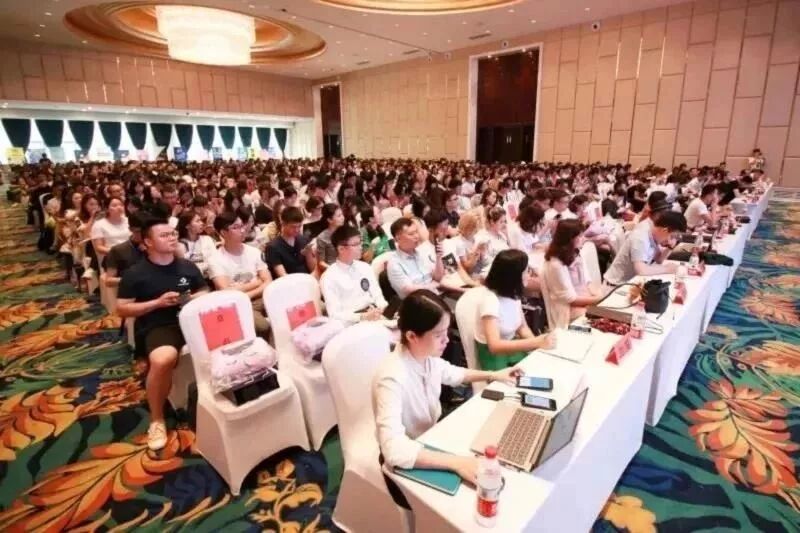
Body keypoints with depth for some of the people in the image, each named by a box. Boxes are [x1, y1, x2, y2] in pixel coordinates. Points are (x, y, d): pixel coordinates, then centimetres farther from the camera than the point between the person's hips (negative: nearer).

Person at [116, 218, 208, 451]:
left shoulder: (188, 266, 14)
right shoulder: (135, 273, 3)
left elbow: (205, 293, 22)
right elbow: (122, 309, 2)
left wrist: (197, 298, -2)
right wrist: (157, 302, -10)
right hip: (157, 327, -3)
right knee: (163, 359, -37)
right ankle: (157, 420, -10)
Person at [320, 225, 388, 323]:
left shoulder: (365, 267, 11)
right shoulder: (328, 278, -6)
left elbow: (378, 296, 9)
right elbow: (335, 314, -11)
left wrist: (381, 309, -12)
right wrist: (363, 317, -24)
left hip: (374, 313, 5)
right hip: (352, 322, -5)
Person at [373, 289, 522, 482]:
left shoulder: (427, 355, -12)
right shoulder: (393, 378, -35)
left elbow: (451, 373, 12)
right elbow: (395, 450, -42)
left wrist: (493, 375, 9)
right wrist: (456, 462, -47)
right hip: (410, 462, -6)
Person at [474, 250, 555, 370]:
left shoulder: (513, 293, -5)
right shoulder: (490, 299, -26)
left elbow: (522, 327, 6)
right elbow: (494, 346, -34)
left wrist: (538, 342, -14)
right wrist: (536, 342, -36)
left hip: (512, 349, 6)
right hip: (494, 356, -6)